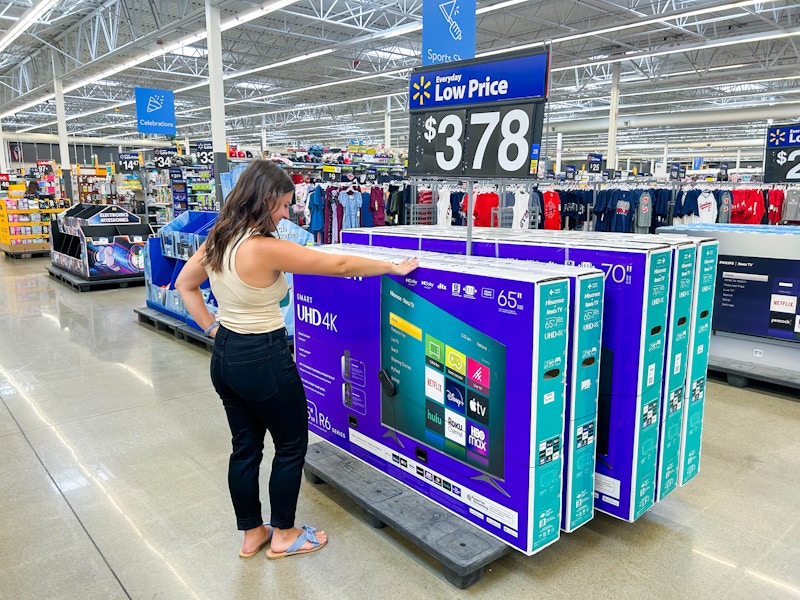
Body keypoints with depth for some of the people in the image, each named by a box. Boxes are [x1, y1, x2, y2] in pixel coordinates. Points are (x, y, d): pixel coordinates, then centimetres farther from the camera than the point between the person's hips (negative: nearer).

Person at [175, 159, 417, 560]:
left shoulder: (217, 239, 1)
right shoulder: (265, 248, -25)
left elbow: (184, 284, 15)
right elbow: (339, 266, -21)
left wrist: (212, 327, 12)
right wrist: (393, 268, -9)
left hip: (225, 356, 8)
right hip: (263, 360, -8)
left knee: (245, 447, 19)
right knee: (292, 445, 13)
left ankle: (251, 534, 36)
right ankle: (283, 536, 29)